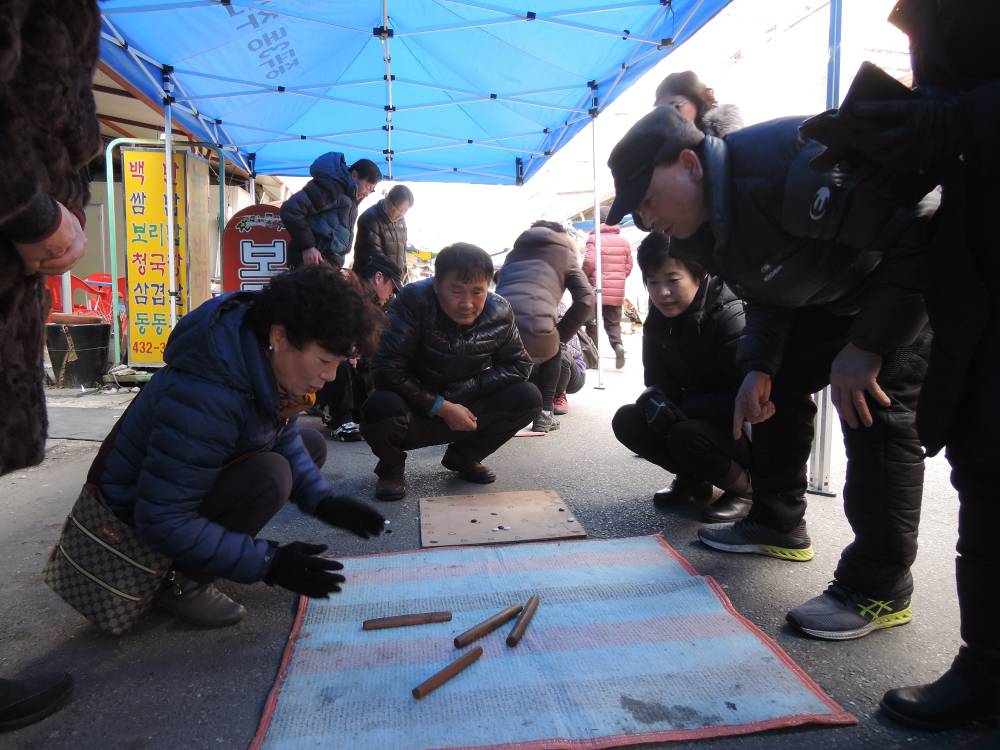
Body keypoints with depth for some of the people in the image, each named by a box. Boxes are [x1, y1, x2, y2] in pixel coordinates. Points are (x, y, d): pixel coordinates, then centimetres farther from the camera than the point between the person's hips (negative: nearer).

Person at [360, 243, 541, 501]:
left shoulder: (500, 312, -10)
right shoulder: (413, 301, -22)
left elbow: (519, 364, -3)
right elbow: (387, 368, -24)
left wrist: (463, 391, -16)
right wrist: (441, 407, -25)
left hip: (464, 409, 4)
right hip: (415, 410, -3)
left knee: (528, 398, -15)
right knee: (381, 408, -37)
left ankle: (463, 456, 10)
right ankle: (391, 466, 2)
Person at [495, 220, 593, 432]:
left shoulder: (514, 252, 38)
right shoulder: (563, 253, 25)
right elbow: (585, 299, 12)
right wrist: (561, 334, 22)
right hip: (534, 329, -4)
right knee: (552, 351, 32)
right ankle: (544, 415, 23)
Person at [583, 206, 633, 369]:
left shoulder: (594, 238, -9)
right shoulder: (623, 241, 5)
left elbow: (589, 262, -17)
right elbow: (629, 266, 7)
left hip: (596, 291, -3)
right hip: (616, 293, 3)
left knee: (593, 324, 9)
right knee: (613, 323, 14)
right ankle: (617, 345, -12)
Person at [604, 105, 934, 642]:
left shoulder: (784, 167, -37)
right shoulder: (700, 226, -7)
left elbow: (919, 233, -36)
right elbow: (767, 296, 5)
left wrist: (865, 346, -34)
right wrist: (759, 366, -10)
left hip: (913, 276, -9)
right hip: (826, 291, 9)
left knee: (874, 412, -20)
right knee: (778, 384, 8)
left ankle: (879, 588, -8)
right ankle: (777, 524, 22)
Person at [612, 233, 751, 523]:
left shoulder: (731, 317, -24)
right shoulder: (658, 321, -3)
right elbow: (657, 380, 3)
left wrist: (679, 408, -27)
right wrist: (654, 398, -22)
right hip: (696, 417, 7)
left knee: (688, 435, -34)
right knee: (627, 421, -11)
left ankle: (745, 487, -3)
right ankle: (693, 479, 9)